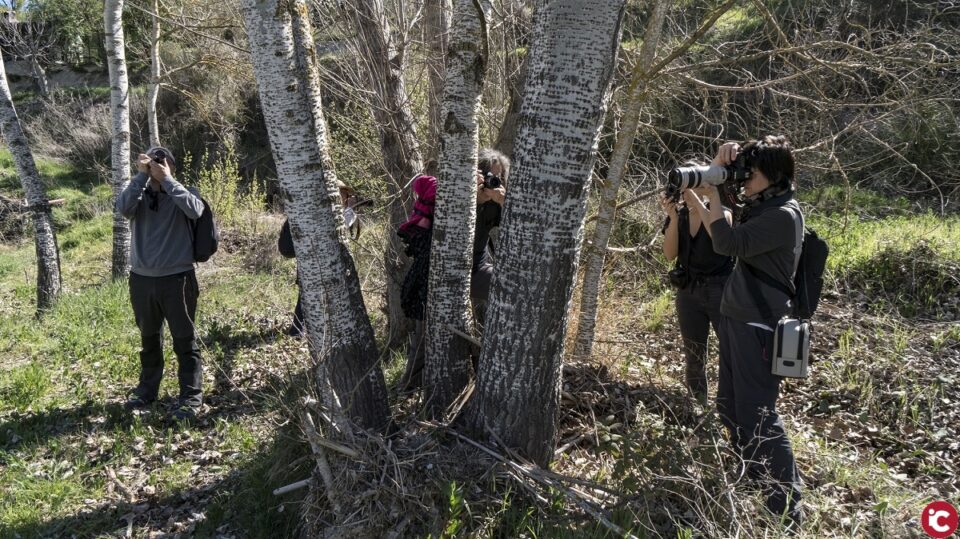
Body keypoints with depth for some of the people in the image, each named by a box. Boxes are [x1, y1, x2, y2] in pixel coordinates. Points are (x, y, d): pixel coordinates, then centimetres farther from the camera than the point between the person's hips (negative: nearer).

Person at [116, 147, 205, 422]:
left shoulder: (183, 193, -1)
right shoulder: (138, 193, 4)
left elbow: (195, 210, -24)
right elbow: (123, 208, -17)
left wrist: (166, 180, -18)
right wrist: (141, 175, -17)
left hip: (177, 278, -3)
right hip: (142, 278, 3)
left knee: (185, 340, 1)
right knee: (149, 339, 18)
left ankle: (191, 395, 9)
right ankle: (147, 389, 32)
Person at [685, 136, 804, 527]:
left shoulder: (784, 215, -17)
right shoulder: (760, 203, 10)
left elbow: (727, 242, -23)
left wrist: (712, 194, -14)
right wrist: (722, 163, 1)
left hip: (758, 326, -10)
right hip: (736, 319, 10)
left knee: (757, 416, -9)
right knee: (729, 406, 18)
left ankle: (787, 511, -2)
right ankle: (755, 481, 32)